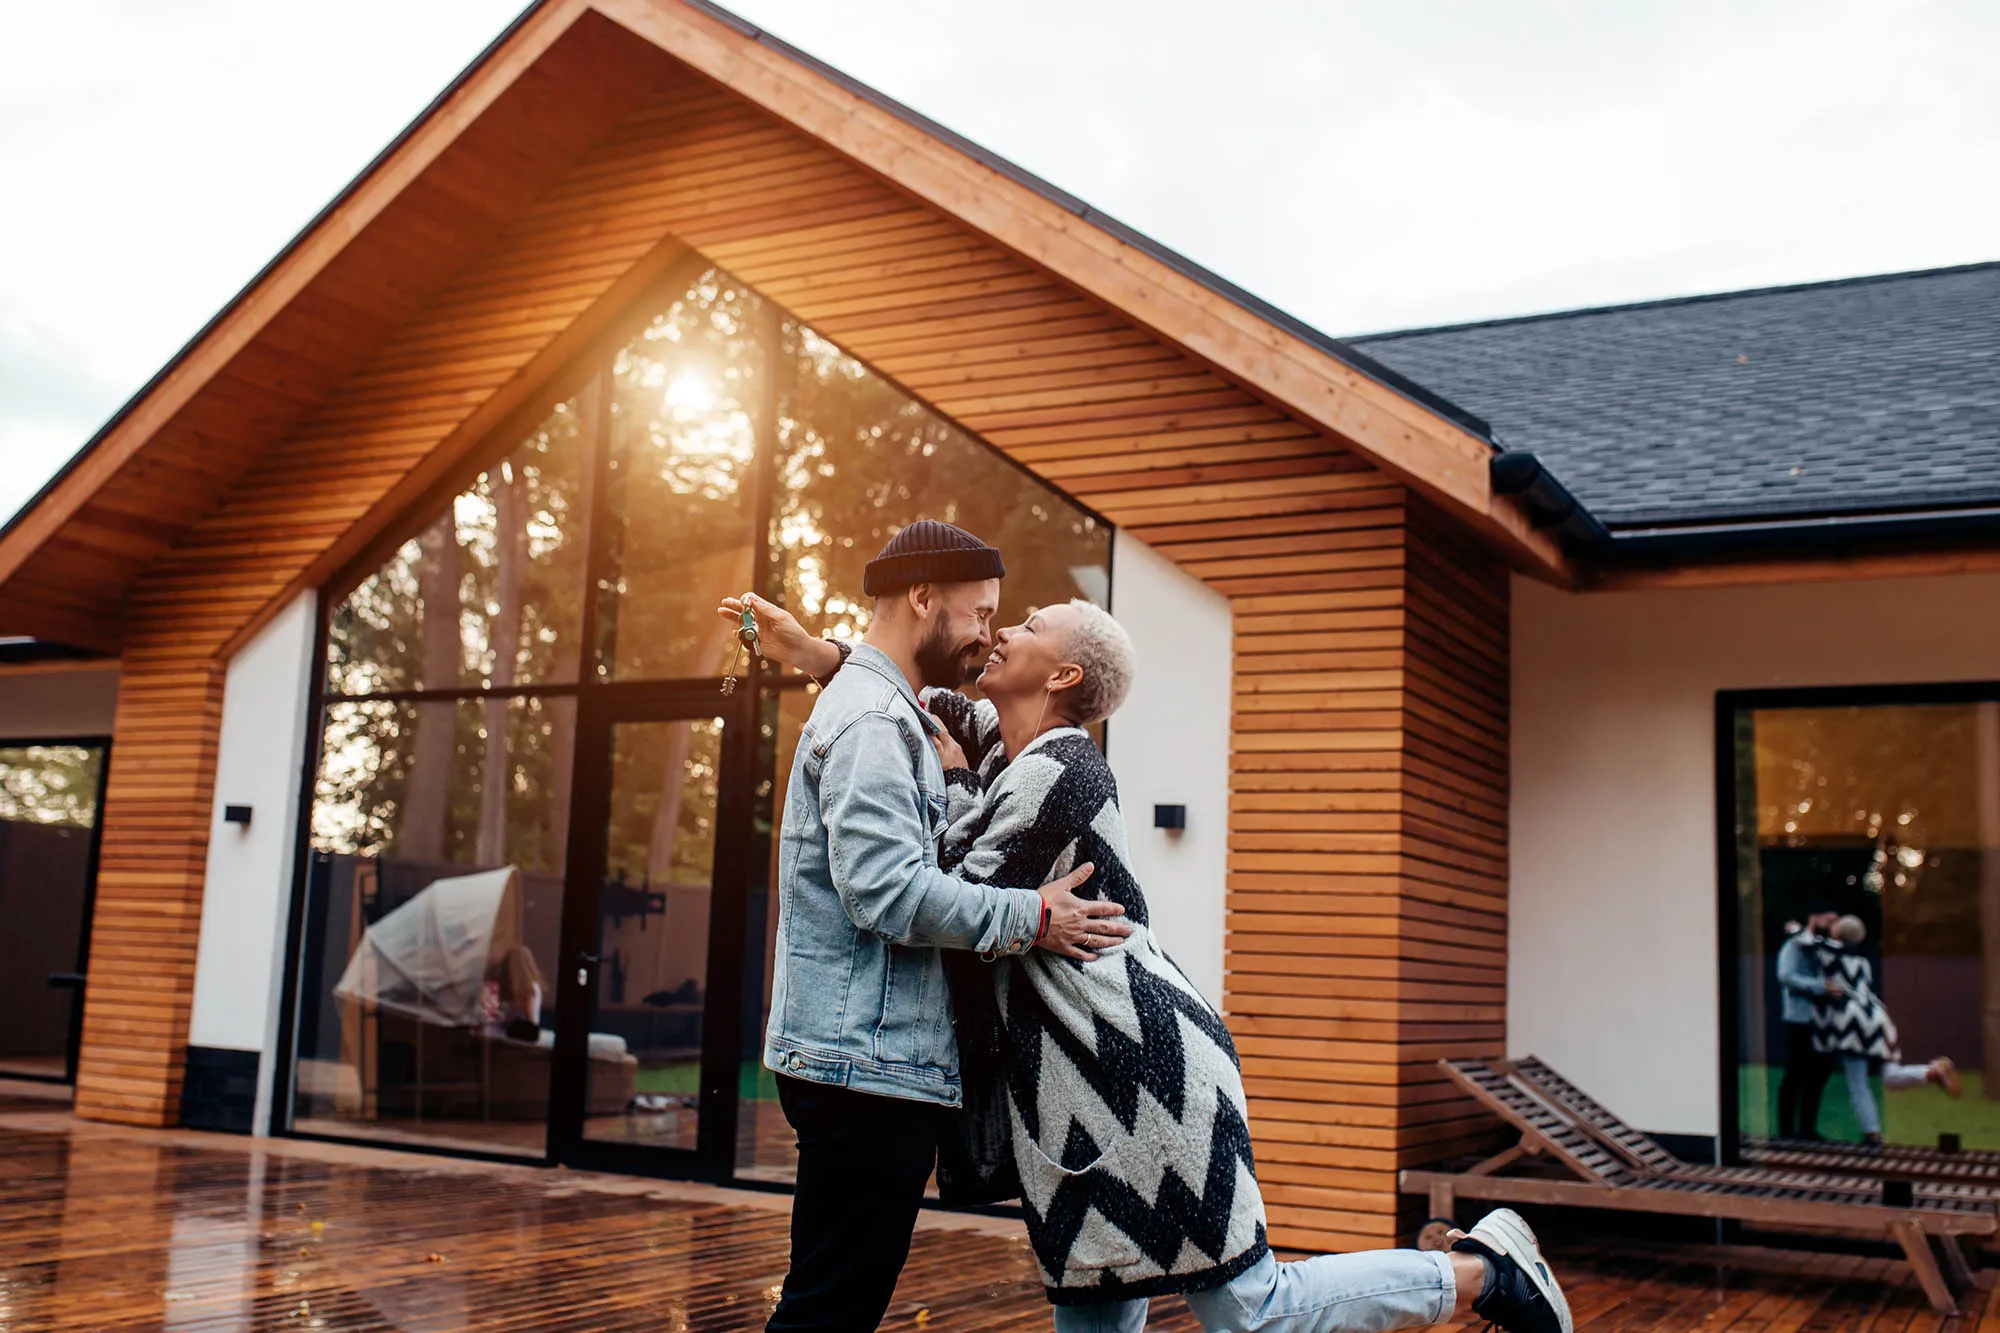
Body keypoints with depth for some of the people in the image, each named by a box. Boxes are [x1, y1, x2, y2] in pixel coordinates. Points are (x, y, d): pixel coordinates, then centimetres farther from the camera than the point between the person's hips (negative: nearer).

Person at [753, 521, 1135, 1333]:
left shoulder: (887, 715, 22)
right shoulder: (871, 718, -12)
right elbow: (885, 889, -22)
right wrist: (1033, 918, -15)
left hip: (869, 1060, 11)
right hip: (865, 1058, -11)